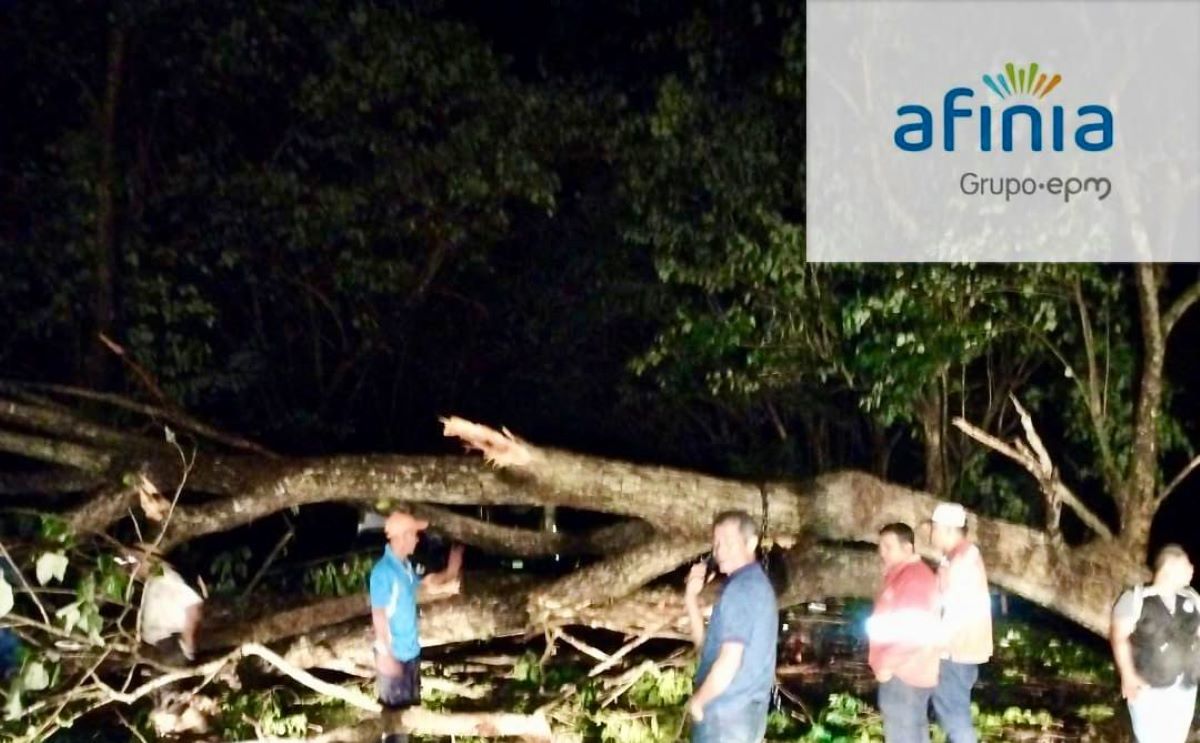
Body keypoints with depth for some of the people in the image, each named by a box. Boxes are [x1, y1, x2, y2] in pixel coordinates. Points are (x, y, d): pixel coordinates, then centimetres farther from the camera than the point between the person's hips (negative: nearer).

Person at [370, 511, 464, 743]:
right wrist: (386, 655, -24)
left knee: (410, 706, 20)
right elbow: (378, 615, -23)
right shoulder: (383, 571, -23)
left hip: (410, 650, 9)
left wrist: (448, 573, 9)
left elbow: (423, 585, 24)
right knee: (395, 709, 0)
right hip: (394, 654, -9)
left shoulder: (405, 566, 4)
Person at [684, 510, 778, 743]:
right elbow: (707, 644, 17)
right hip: (748, 711, 10)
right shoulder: (757, 584, 16)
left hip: (726, 714, -10)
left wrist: (698, 700, -8)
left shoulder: (740, 589, -16)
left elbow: (729, 661, -23)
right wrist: (691, 597, 6)